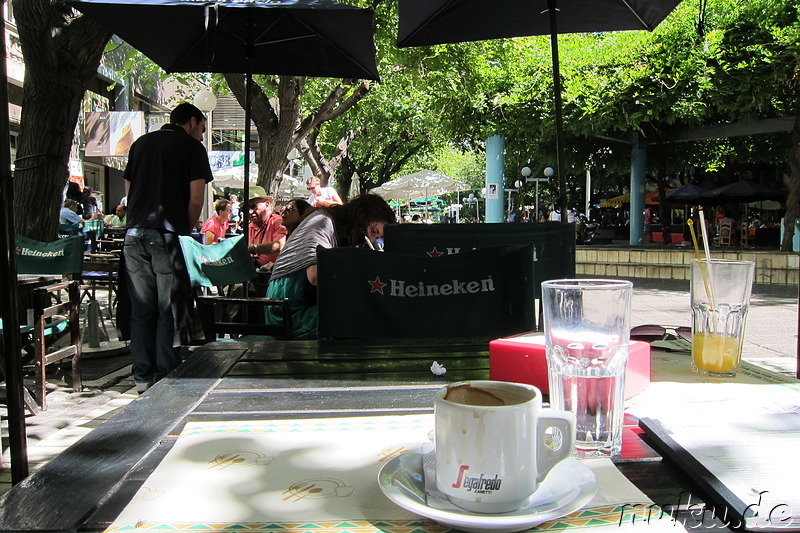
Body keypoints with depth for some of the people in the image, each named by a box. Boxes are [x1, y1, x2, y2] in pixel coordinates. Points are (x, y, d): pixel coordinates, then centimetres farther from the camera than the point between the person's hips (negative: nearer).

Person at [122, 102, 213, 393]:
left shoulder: (140, 143, 20)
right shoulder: (192, 147, 3)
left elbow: (129, 190, 19)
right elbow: (196, 200, -4)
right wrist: (186, 230, 8)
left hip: (134, 233, 5)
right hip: (167, 235, -5)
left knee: (141, 308, 9)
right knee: (169, 309, 1)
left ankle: (143, 376, 13)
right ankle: (165, 377, 3)